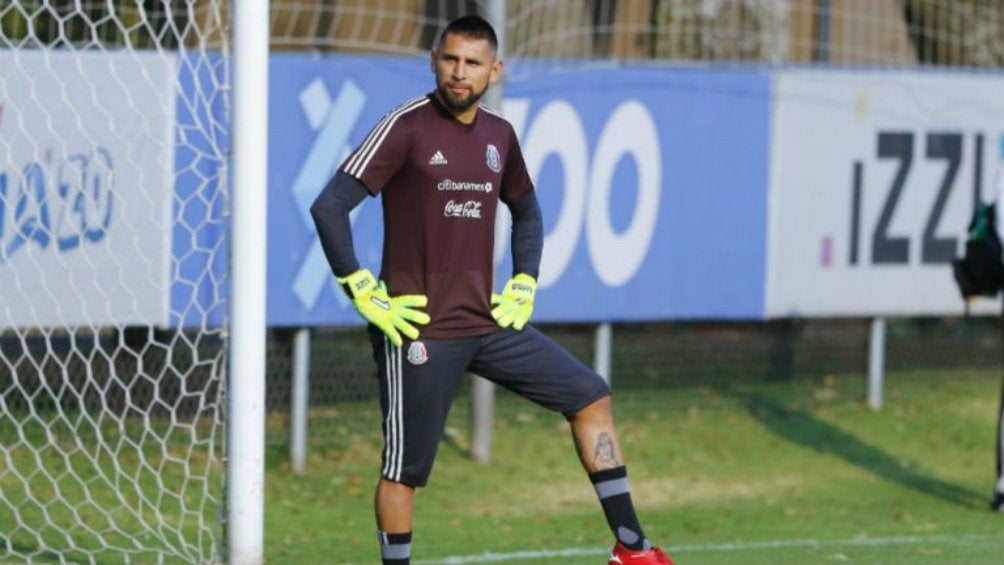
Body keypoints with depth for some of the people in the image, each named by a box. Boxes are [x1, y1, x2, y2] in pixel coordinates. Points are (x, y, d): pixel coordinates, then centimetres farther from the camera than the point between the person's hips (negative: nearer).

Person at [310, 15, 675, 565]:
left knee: (591, 397, 3)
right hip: (419, 329, -6)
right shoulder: (407, 127, -10)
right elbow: (329, 207, -15)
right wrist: (364, 294, -16)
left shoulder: (499, 136, 9)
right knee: (404, 467, -1)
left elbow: (526, 211, 28)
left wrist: (523, 286, 14)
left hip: (488, 322, 6)